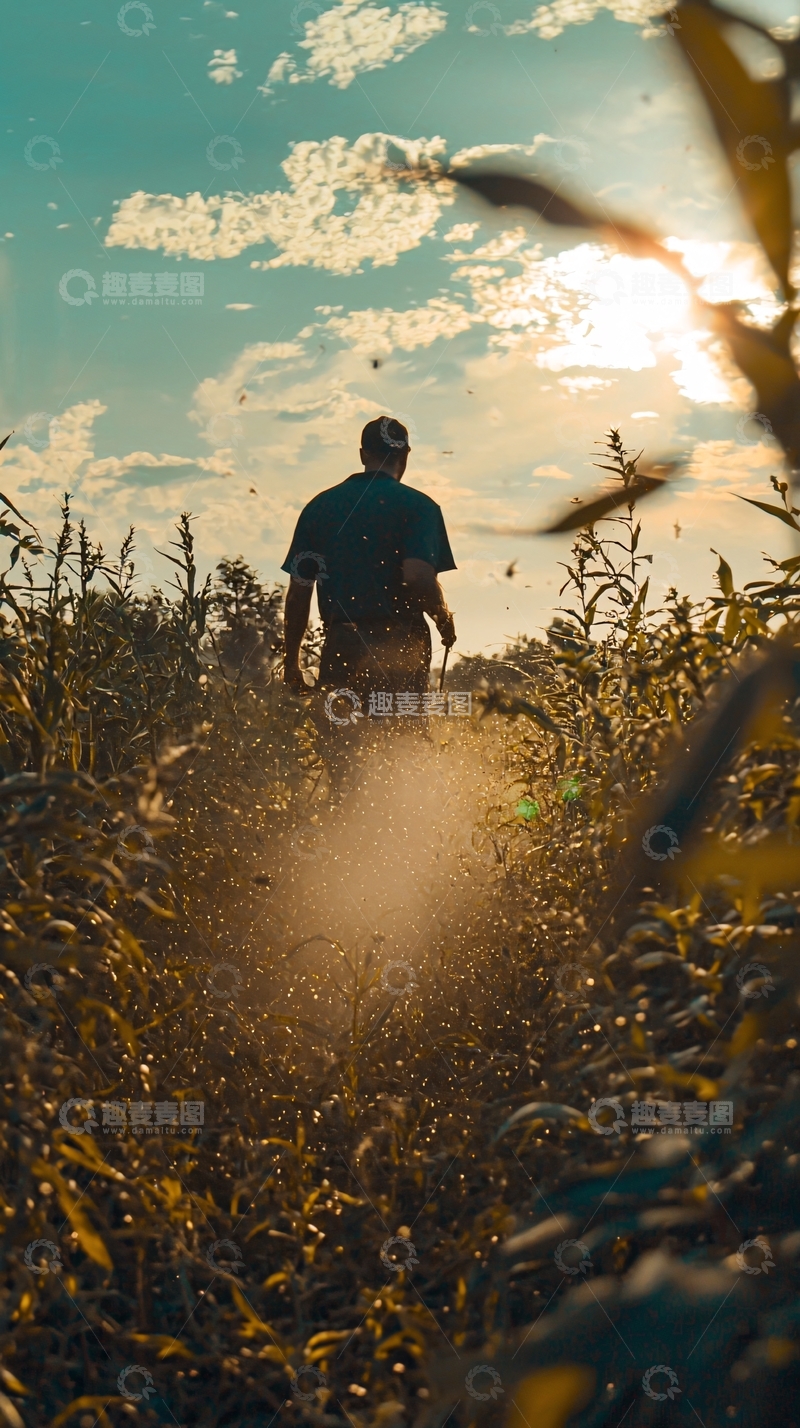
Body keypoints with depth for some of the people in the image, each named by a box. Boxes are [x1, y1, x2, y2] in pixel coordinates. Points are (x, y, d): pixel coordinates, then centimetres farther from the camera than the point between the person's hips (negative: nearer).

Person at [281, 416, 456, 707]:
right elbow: (418, 577, -16)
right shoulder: (418, 506, -2)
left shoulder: (318, 506, 10)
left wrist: (291, 661, 14)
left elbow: (298, 592, 8)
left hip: (340, 647, 3)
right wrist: (444, 619, 3)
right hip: (399, 647, -3)